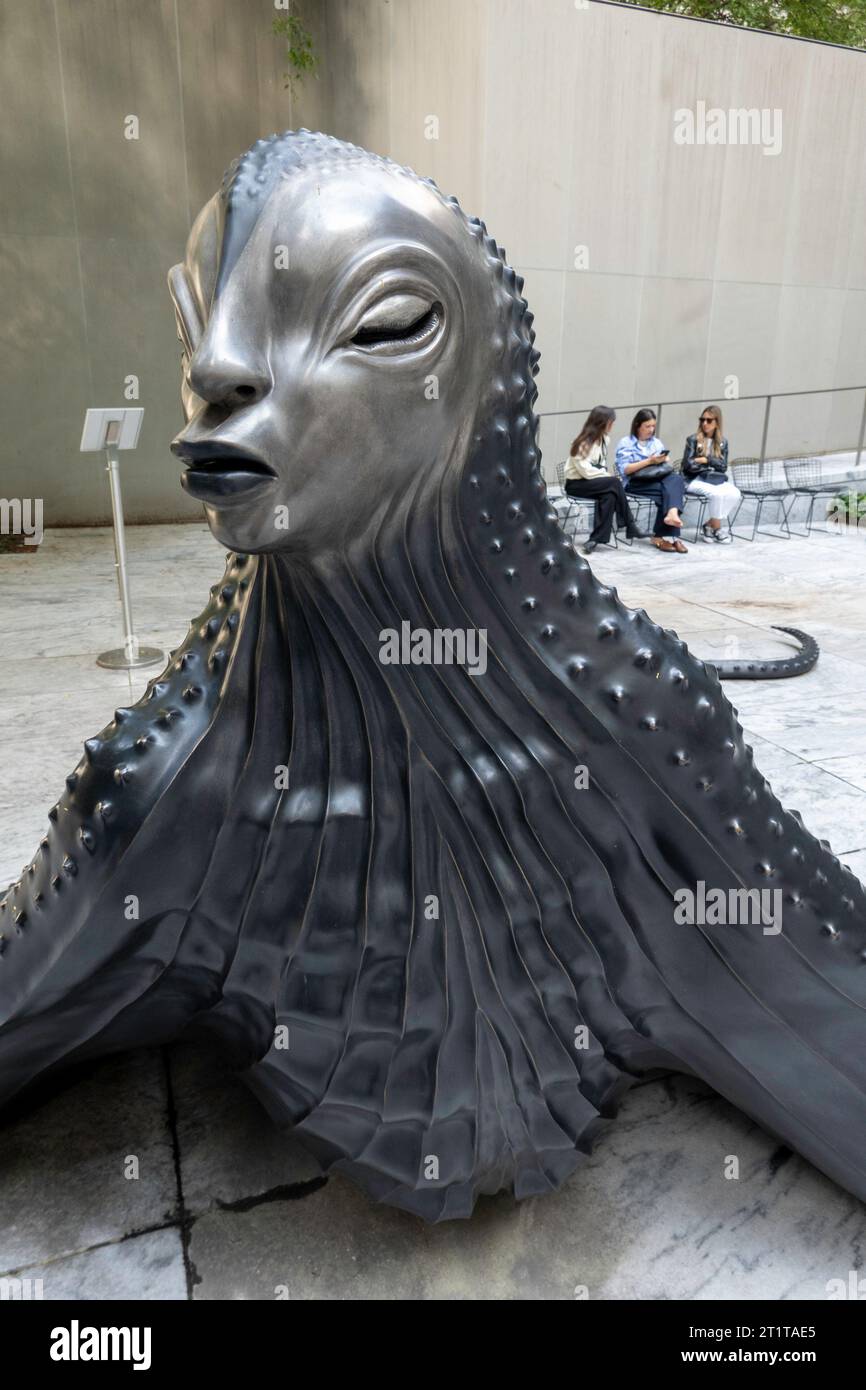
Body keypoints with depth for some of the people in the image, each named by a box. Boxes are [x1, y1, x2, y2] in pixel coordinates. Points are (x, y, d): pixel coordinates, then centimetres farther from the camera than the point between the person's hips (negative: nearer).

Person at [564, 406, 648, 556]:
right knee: (614, 484, -27)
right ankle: (630, 526, -19)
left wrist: (608, 475, -9)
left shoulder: (603, 439, 10)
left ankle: (597, 538, -27)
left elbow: (602, 464, 12)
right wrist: (609, 476, -16)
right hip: (576, 483, -7)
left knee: (610, 495, -27)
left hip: (593, 481, 7)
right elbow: (586, 471, -22)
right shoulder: (583, 442, -16)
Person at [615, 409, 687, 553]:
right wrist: (649, 461, -14)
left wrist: (665, 460, -5)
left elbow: (667, 464, 20)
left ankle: (671, 513, -51)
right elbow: (624, 470, -7)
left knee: (676, 478, -31)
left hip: (658, 479, 5)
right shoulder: (625, 443, 7)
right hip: (635, 482, -5)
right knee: (669, 491, -31)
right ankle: (669, 535, -34)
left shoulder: (657, 442, 25)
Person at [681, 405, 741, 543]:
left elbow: (723, 467, 4)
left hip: (715, 479, 4)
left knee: (735, 494, -26)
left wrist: (707, 460, -9)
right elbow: (688, 465, -9)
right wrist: (713, 465, -2)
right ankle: (716, 529, -11)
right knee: (717, 494, -34)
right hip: (695, 480, -4)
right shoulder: (693, 440, -1)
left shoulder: (722, 442, 11)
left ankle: (709, 525, -12)